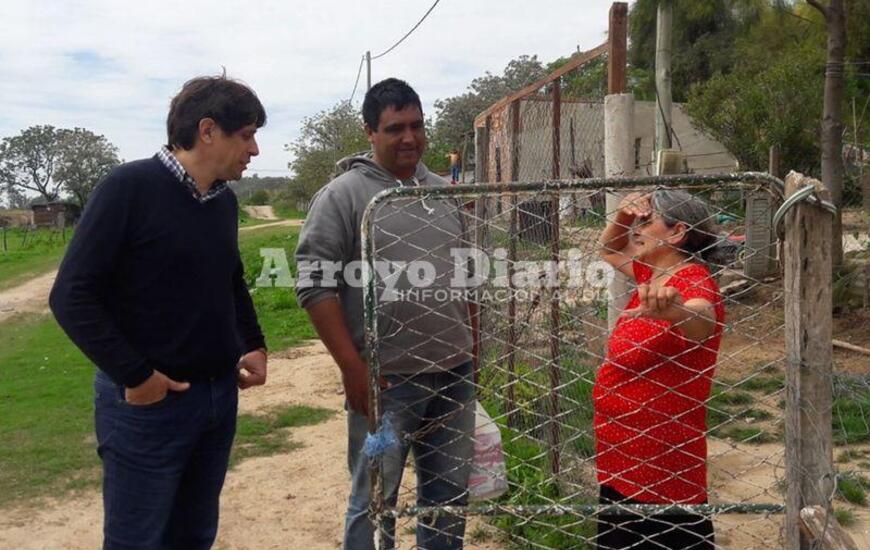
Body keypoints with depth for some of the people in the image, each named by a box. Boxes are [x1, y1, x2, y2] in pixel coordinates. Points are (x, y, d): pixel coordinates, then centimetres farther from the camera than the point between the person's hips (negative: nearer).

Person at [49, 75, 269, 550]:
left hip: (220, 396, 6)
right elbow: (73, 296, -15)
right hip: (149, 402, -6)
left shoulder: (225, 201, 7)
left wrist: (254, 346, 8)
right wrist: (134, 376, -17)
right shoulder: (129, 188, -14)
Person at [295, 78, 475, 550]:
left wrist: (472, 351, 15)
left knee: (449, 496, 17)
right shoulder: (343, 195, -7)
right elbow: (315, 284, -12)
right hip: (385, 381, -5)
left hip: (454, 375, 6)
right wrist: (353, 368, -16)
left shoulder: (444, 194, 12)